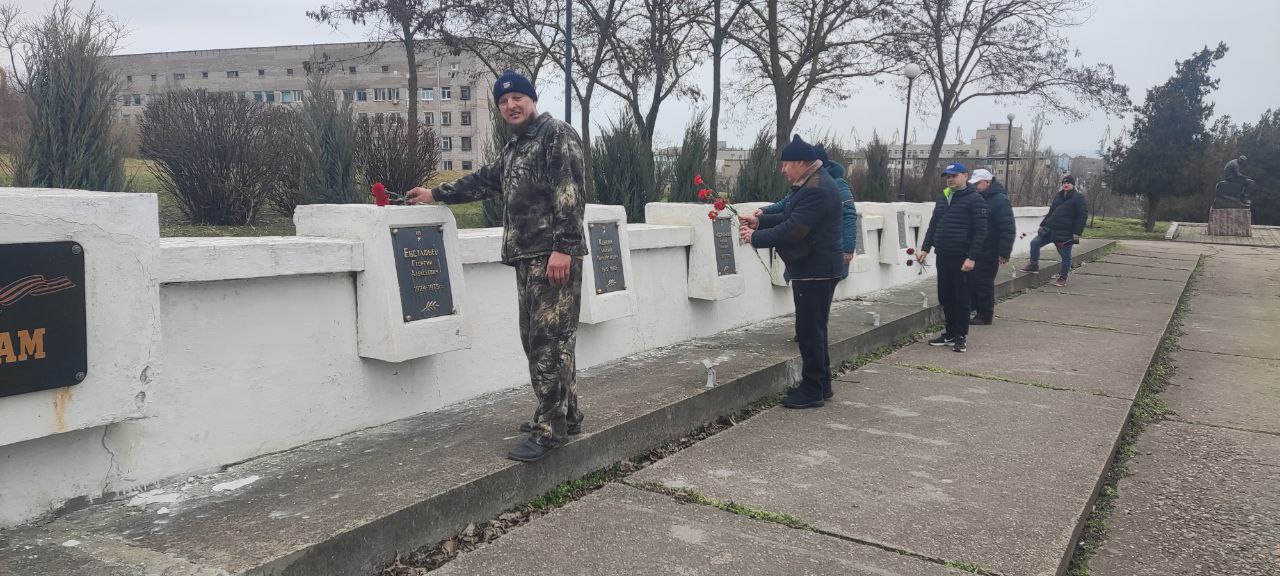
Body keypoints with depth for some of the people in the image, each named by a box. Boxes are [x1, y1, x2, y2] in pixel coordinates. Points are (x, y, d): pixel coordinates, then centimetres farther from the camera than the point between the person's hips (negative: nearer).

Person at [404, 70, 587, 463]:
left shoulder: (557, 135, -4)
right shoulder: (513, 149, 24)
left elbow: (570, 192, -15)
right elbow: (483, 181, 37)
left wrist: (563, 247, -23)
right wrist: (436, 194, 40)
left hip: (554, 255, -9)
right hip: (526, 256, 9)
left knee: (549, 340, -10)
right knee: (536, 339, 10)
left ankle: (550, 428, -6)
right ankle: (565, 415, 20)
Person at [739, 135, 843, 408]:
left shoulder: (816, 189, -22)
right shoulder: (811, 184, 14)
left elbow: (792, 229, -26)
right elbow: (790, 217, 21)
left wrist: (755, 238, -16)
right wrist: (760, 221, 10)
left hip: (815, 271, -11)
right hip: (813, 269, 11)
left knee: (809, 330, -3)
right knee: (814, 329, 17)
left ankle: (813, 391, 6)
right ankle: (821, 384, 27)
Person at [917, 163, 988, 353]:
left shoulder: (974, 200, -6)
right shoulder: (942, 198, 15)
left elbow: (980, 231, -11)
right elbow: (933, 226, 21)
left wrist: (971, 257, -17)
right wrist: (925, 248, 11)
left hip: (961, 259, -6)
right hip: (942, 257, 6)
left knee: (961, 299, 1)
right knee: (945, 298, 11)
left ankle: (961, 337, 10)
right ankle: (950, 333, 22)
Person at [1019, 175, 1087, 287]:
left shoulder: (1078, 198, -6)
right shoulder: (1058, 196, 14)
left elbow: (1083, 216, -10)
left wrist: (1077, 233, -16)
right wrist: (1042, 224, 18)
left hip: (1066, 232, -6)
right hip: (1050, 229, 6)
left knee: (1065, 255, 3)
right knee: (1034, 243, -1)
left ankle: (1062, 278, 14)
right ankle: (1034, 265, 16)